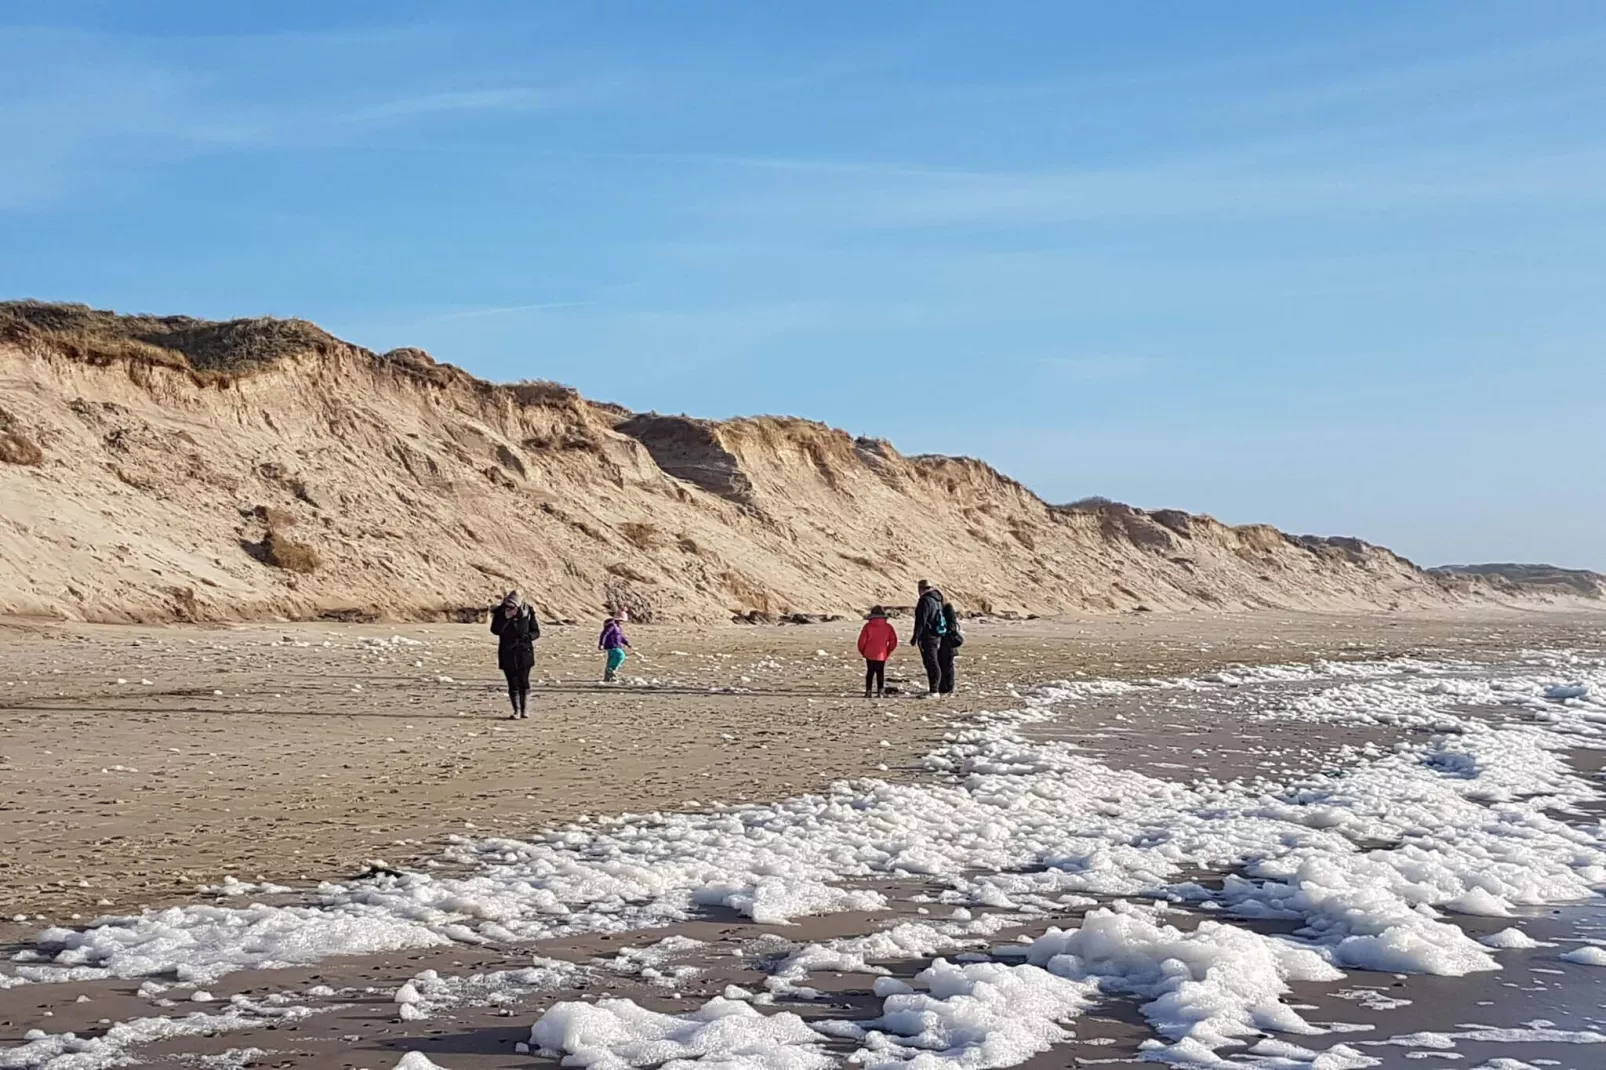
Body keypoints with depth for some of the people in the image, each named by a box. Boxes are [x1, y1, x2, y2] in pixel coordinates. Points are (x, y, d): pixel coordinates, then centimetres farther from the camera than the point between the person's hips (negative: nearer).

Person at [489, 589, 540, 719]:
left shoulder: (527, 613, -2)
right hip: (507, 653, 0)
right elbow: (495, 630, -15)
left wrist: (527, 636, -16)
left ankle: (525, 710, 9)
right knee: (513, 682, -1)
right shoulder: (500, 613, -3)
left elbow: (536, 632, 4)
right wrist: (506, 618, -23)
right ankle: (517, 711, 4)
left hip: (524, 653, 0)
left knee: (523, 681, -2)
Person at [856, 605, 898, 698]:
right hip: (882, 655, 1)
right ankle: (880, 691, 6)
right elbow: (893, 641, 0)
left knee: (870, 672, 9)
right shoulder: (888, 627, -1)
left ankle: (868, 691, 7)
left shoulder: (868, 626, -6)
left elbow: (862, 641, -7)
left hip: (870, 654, -1)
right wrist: (888, 652, 13)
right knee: (880, 673, 9)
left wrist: (862, 652, 9)